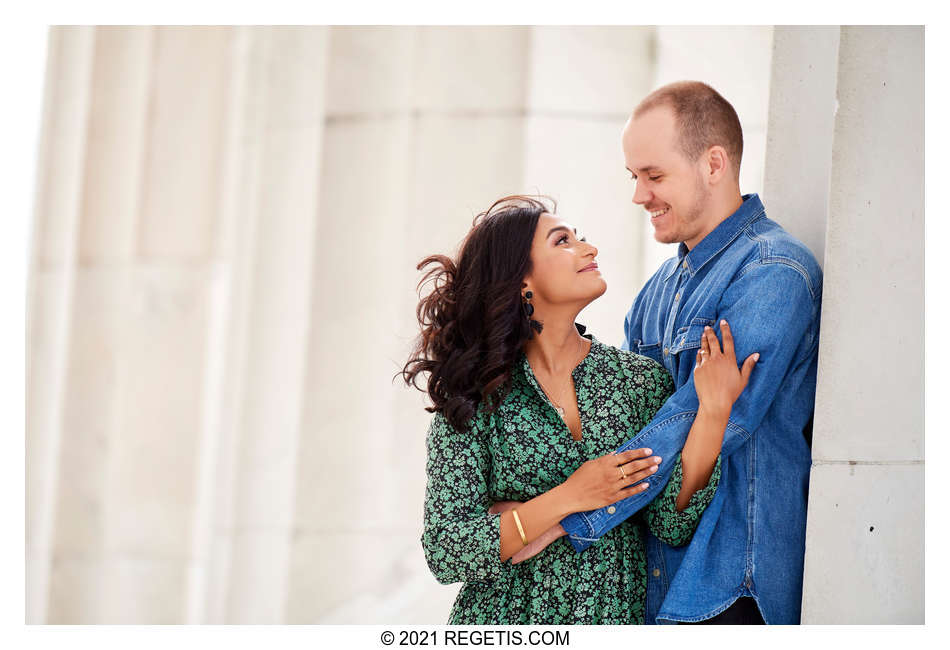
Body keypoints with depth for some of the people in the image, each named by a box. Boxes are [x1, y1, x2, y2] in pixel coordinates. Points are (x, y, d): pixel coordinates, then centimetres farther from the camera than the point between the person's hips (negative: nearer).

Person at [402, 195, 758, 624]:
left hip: (617, 618, 2)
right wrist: (566, 499, -21)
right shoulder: (476, 398, -9)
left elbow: (673, 525, -9)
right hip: (507, 620, -2)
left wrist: (713, 410, -19)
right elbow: (444, 554, -13)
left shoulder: (642, 379, -2)